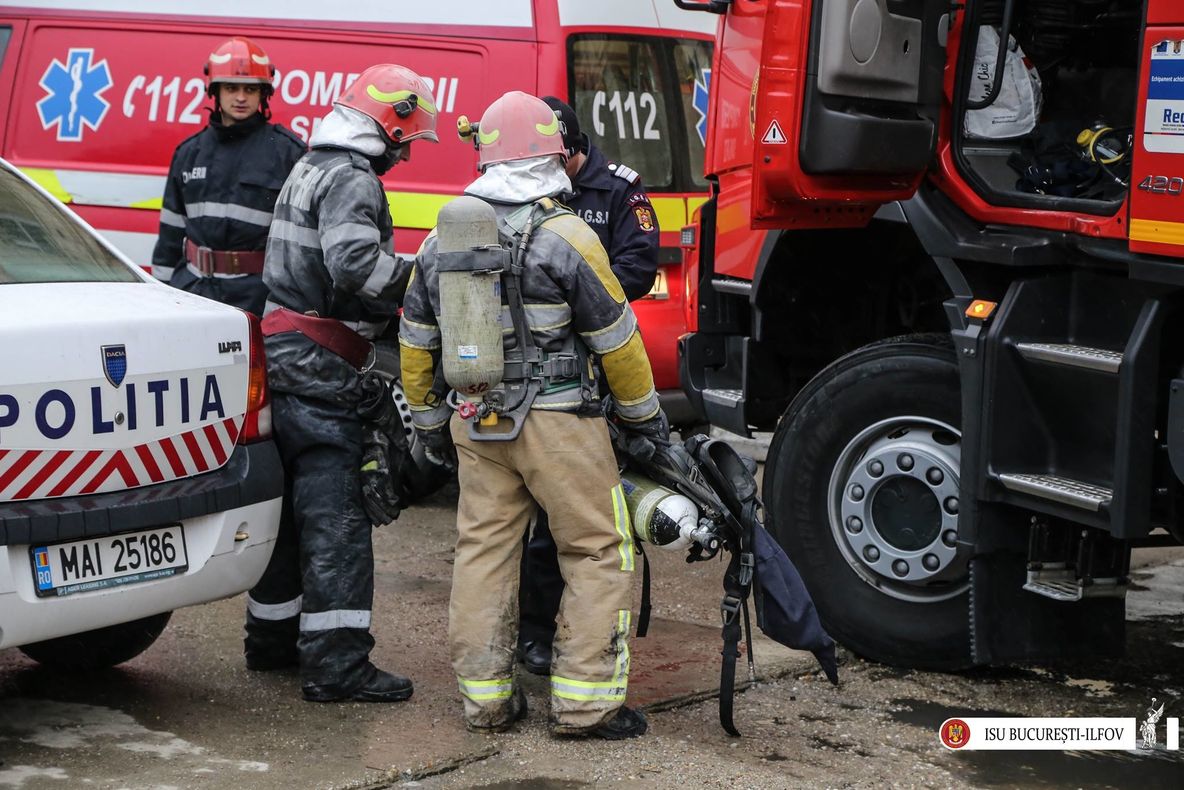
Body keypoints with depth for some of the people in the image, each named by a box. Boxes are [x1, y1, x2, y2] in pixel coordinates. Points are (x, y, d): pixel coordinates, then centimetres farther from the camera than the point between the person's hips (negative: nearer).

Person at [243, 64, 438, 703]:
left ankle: (272, 637, 28)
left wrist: (388, 301, 10)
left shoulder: (309, 170, 20)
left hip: (283, 358, 10)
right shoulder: (352, 180, -14)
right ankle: (336, 663, -10)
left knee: (290, 504, 18)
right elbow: (354, 260, -31)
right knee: (336, 514, -9)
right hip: (319, 366, -10)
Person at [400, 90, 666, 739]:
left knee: (482, 551, 12)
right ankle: (584, 701, 2)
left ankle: (485, 697, 15)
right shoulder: (567, 236, -11)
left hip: (476, 423, 5)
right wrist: (644, 414, 8)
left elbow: (415, 342, 12)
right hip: (558, 423, -5)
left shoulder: (441, 240, 5)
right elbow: (616, 340, -6)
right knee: (599, 552, 4)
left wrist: (429, 421, 24)